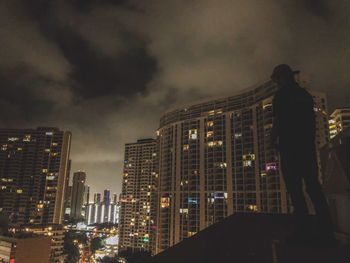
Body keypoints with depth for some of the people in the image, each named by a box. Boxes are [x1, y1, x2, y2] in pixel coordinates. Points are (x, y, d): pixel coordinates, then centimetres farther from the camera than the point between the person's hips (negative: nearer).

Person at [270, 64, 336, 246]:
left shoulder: (281, 95, -5)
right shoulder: (305, 94, 17)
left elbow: (277, 122, -10)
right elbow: (312, 122, 18)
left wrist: (274, 141, 5)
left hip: (290, 147, -7)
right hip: (308, 146, 7)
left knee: (295, 189, -4)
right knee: (313, 186, 7)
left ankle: (304, 230, -4)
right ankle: (325, 231, 7)